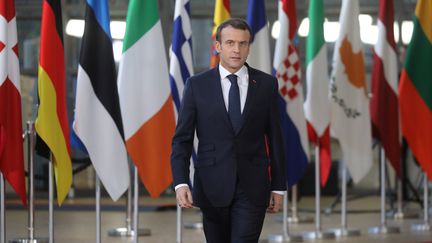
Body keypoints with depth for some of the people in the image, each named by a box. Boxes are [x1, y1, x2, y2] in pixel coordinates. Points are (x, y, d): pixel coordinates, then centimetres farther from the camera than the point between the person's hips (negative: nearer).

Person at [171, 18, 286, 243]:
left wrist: (278, 186, 6)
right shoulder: (197, 85, 0)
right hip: (212, 185, 1)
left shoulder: (266, 84, 2)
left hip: (252, 186, -1)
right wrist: (181, 183, -14)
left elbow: (274, 137, 6)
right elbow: (182, 138, -1)